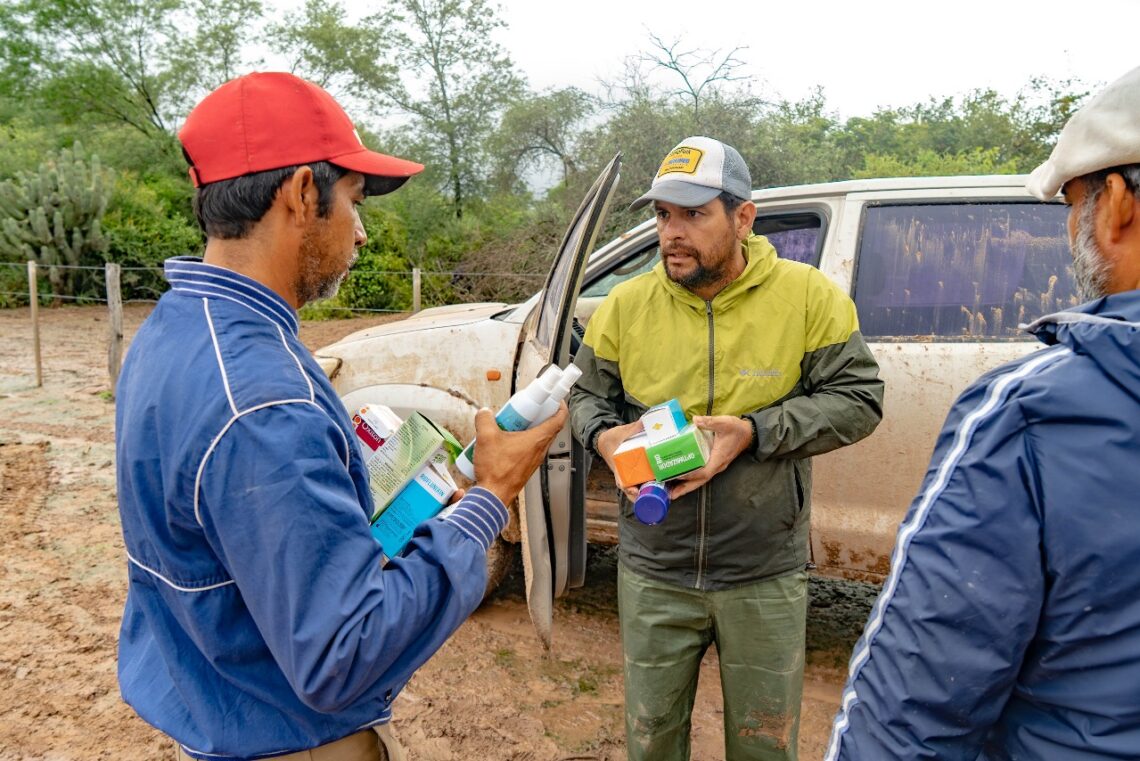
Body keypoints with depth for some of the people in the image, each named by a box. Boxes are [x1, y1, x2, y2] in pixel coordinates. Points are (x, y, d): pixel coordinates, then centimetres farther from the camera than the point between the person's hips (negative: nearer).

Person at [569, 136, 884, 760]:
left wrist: (754, 433, -21)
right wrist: (604, 436, -13)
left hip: (765, 575, -1)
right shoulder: (627, 304, -3)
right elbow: (587, 395, 10)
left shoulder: (806, 295, -9)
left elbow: (858, 398, -8)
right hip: (653, 573, 2)